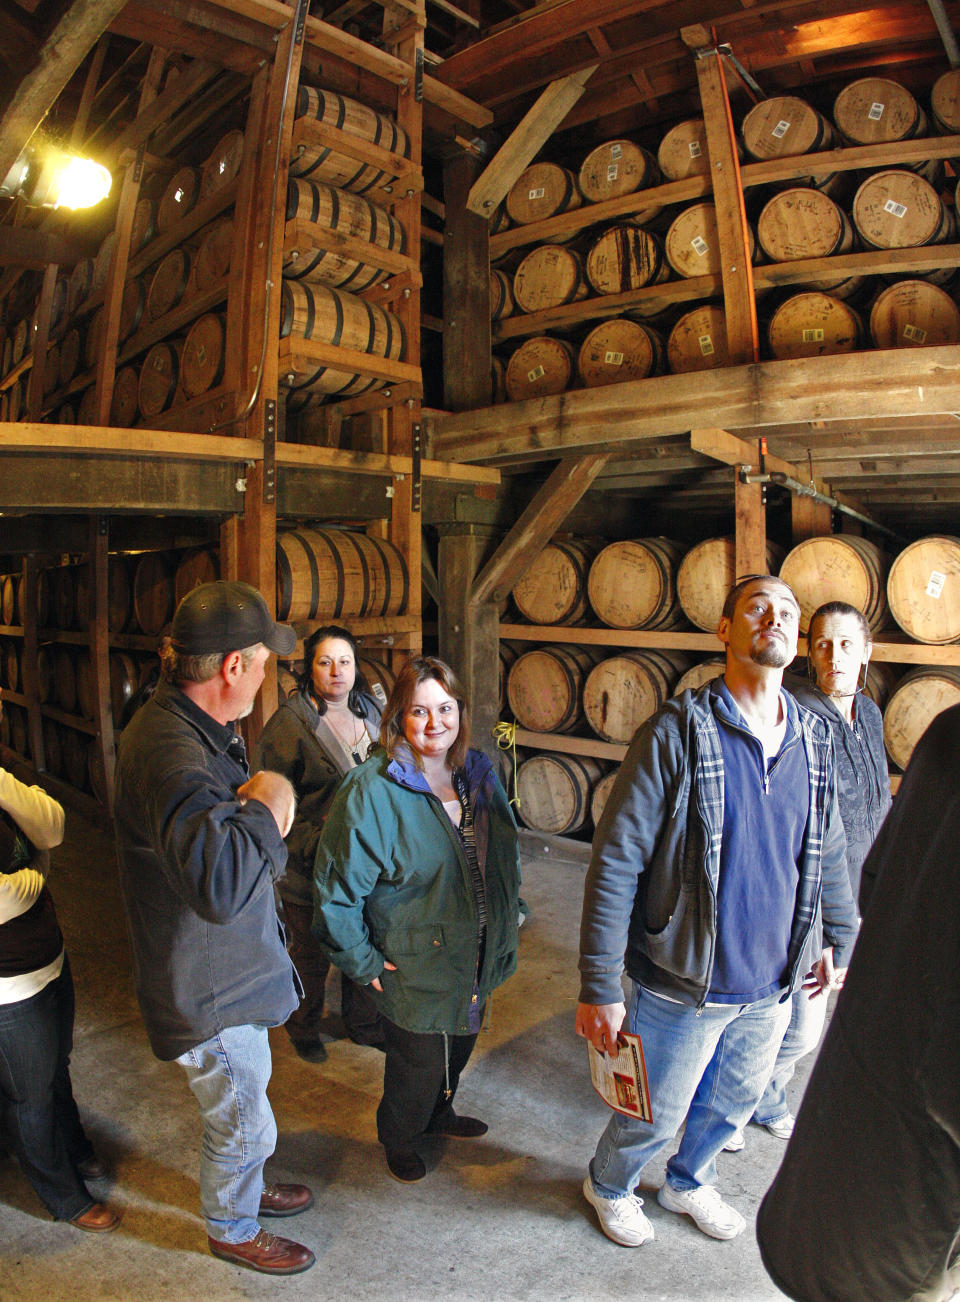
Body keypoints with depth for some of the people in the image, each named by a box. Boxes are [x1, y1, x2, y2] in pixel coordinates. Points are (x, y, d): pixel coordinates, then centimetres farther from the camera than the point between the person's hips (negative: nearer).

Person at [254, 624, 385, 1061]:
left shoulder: (370, 713, 4)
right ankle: (304, 1030, 40)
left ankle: (362, 1022, 43)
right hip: (310, 867, -5)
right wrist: (314, 844, -19)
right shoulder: (290, 722, -16)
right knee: (311, 955, 13)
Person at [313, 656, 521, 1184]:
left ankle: (438, 1115, 55)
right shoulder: (371, 791, -24)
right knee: (416, 1062, 14)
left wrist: (505, 925, 11)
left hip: (474, 961, 6)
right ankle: (400, 1139, 45)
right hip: (413, 967, -6)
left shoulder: (478, 775, -3)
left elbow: (502, 860, 11)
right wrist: (364, 962, -15)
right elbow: (337, 889, -19)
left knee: (458, 1046, 26)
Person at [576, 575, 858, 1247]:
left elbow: (829, 851, 13)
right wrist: (599, 987, -18)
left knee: (734, 1103, 26)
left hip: (771, 985, 5)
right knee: (655, 1117, 16)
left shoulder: (815, 740, -2)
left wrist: (841, 937, 19)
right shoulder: (677, 733, -20)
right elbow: (615, 863, -19)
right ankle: (609, 1185, 50)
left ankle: (689, 1182, 57)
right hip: (683, 987, -5)